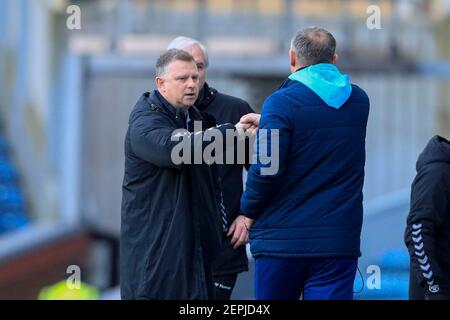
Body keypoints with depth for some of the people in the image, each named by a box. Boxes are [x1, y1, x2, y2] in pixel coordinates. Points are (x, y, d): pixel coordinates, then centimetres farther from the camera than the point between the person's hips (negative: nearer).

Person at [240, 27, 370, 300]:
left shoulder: (282, 103, -10)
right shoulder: (359, 102, 9)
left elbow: (266, 170, -17)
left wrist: (249, 210, 1)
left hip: (283, 236, -3)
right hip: (340, 241, 3)